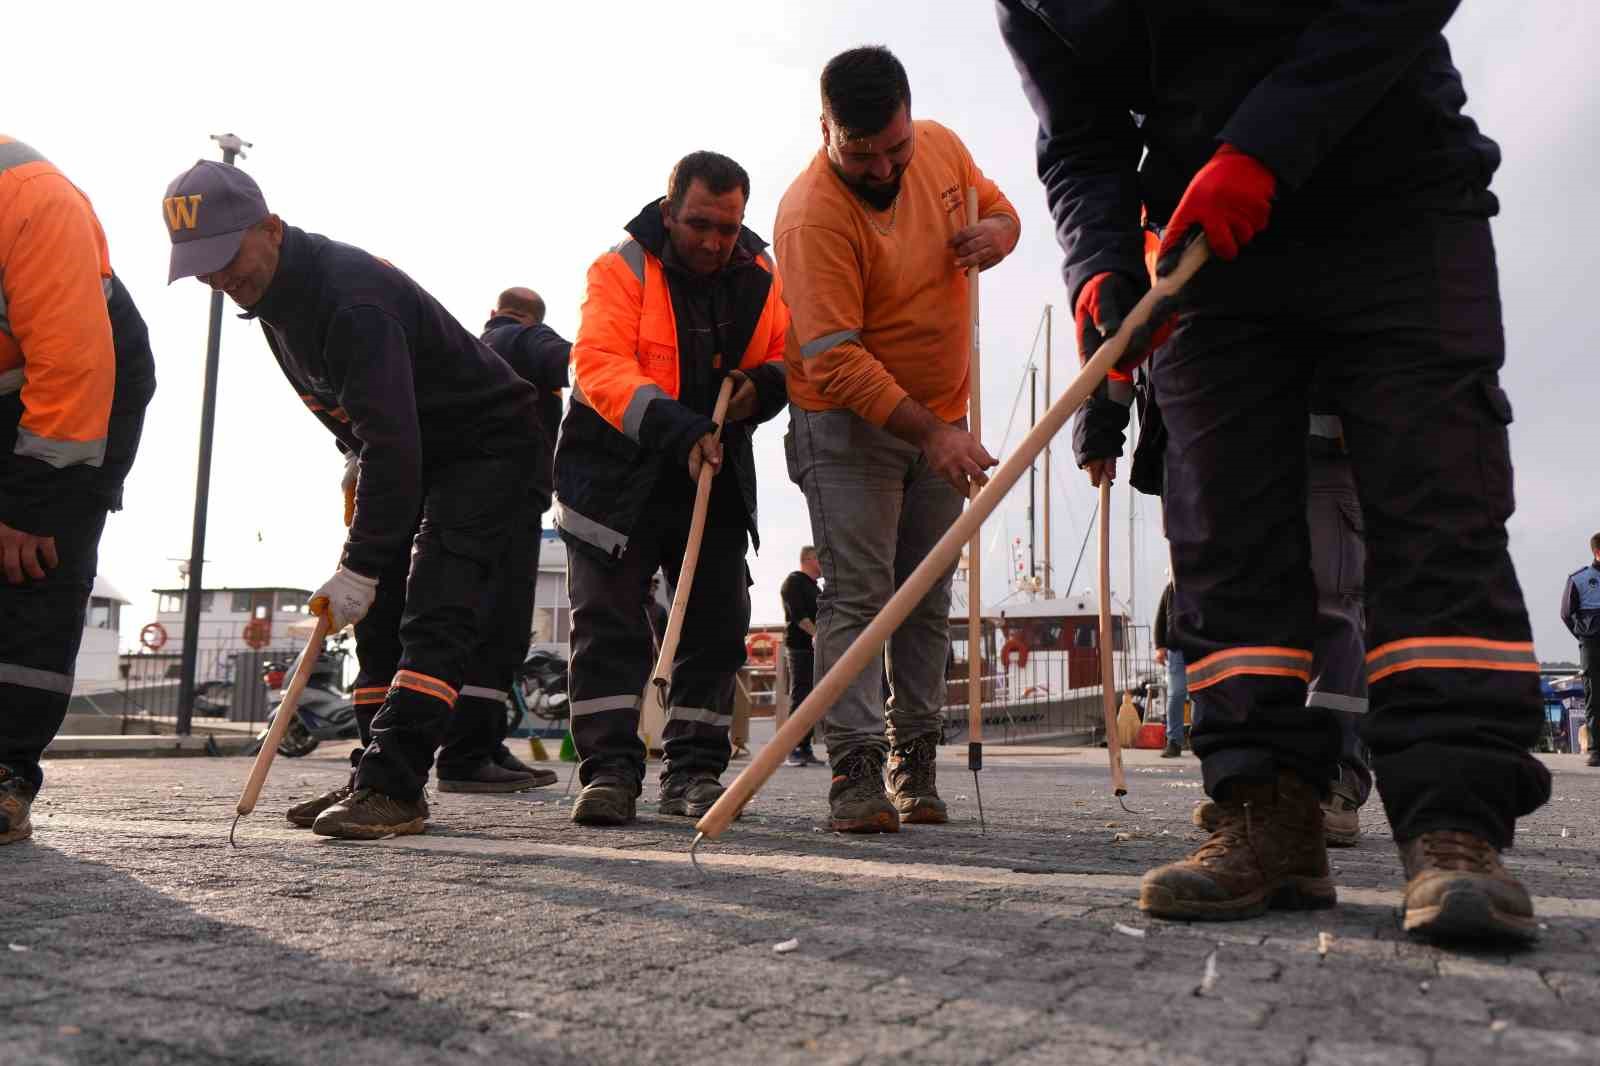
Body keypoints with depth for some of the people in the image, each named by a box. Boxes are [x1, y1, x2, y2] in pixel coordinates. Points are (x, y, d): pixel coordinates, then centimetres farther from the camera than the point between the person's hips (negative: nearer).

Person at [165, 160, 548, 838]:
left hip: (492, 445, -10)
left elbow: (391, 439, -33)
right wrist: (362, 466, 7)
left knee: (436, 616, -19)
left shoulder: (353, 294, -29)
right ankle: (381, 782, 10)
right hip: (417, 457, 10)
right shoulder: (275, 297, 3)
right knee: (380, 619, 6)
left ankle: (391, 786, -21)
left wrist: (360, 566, -32)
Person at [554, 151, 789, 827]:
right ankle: (609, 769, 1)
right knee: (607, 624, -5)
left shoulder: (759, 276, 4)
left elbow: (788, 358, 14)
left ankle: (694, 772, 14)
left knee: (716, 628, 4)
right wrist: (676, 428, -37)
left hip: (717, 480, 4)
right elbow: (599, 365, -24)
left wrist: (764, 385, -11)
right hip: (618, 475, -4)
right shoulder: (622, 268, -11)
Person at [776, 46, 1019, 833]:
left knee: (928, 601, 8)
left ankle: (916, 765, 16)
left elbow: (998, 208, 19)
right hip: (848, 423, -6)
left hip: (939, 419, 6)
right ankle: (856, 772, -10)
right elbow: (836, 360, -27)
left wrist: (997, 234, -7)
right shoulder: (813, 214, -23)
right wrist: (931, 433, -34)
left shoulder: (943, 148, -1)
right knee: (857, 596, -12)